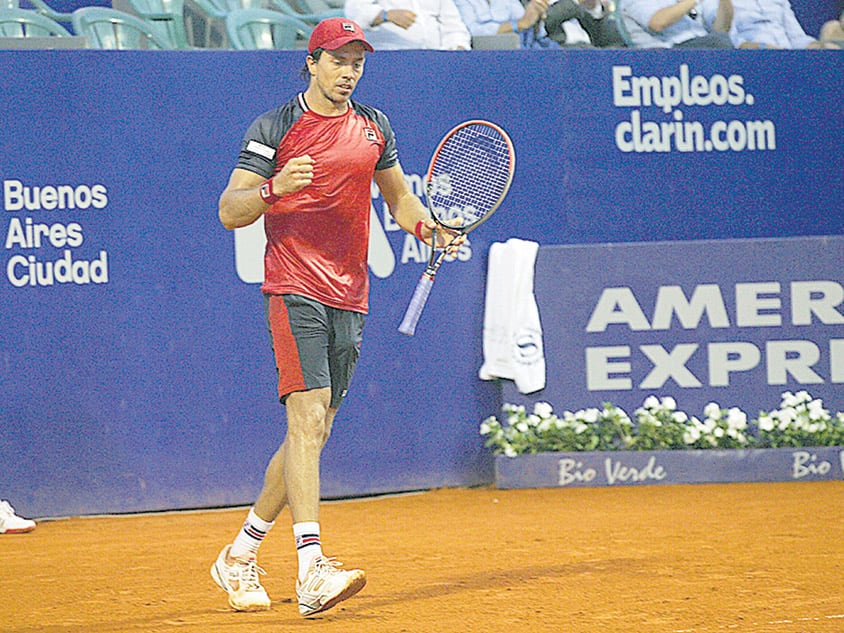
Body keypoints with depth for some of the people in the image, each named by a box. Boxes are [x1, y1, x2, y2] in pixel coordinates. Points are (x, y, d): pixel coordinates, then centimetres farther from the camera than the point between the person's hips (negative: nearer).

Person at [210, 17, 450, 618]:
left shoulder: (374, 126, 14)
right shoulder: (273, 128, -1)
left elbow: (399, 195, 27)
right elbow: (230, 212, -4)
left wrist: (427, 226, 7)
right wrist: (274, 188, -23)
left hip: (349, 297, 6)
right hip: (294, 291, -6)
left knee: (313, 434, 7)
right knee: (308, 416, -20)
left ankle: (240, 556, 22)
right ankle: (312, 570, -30)